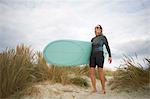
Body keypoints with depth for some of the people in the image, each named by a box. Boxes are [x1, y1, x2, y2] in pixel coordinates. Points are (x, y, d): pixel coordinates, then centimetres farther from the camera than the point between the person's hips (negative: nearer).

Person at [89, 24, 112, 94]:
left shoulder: (103, 37, 5)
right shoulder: (93, 39, 20)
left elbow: (107, 47, 1)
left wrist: (110, 56, -8)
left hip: (100, 55, -5)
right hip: (92, 55, 6)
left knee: (100, 72, -9)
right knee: (91, 72, -3)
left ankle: (103, 89, 2)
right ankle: (94, 89, 4)